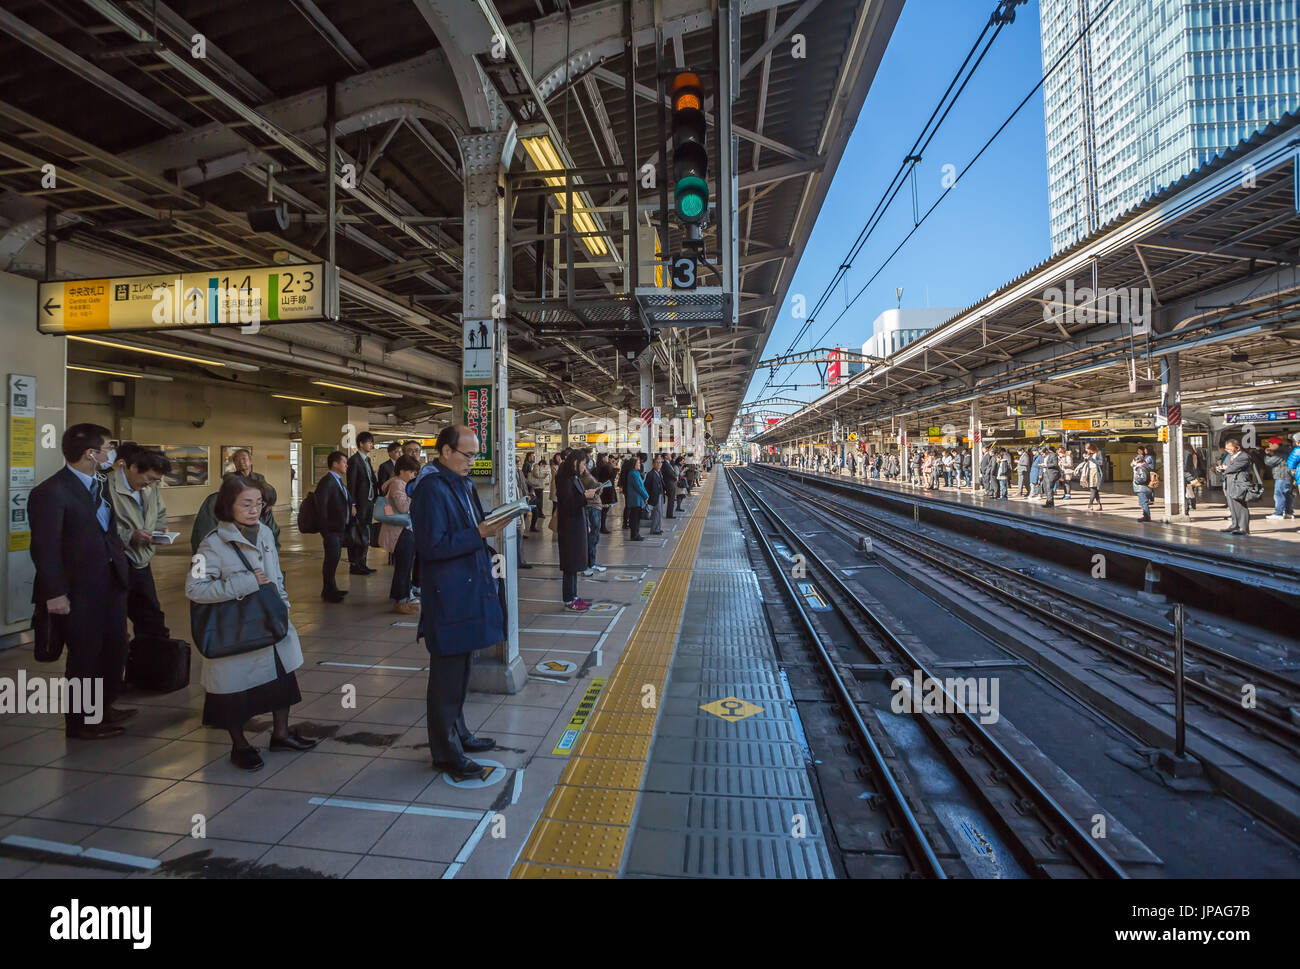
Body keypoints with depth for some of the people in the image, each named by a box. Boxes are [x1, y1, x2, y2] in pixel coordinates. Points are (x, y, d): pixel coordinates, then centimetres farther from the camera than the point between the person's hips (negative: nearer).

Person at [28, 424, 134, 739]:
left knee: (115, 649, 19)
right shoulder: (50, 492, -16)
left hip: (111, 584, 8)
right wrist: (54, 593, -18)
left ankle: (103, 708, 38)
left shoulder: (98, 485, 10)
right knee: (85, 656, 7)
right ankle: (80, 722, 26)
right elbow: (45, 547, -18)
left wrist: (121, 565, 10)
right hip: (80, 592, -8)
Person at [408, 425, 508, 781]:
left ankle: (457, 734, 36)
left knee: (459, 670, 21)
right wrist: (479, 533, -23)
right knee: (447, 675, 3)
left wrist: (488, 527, 4)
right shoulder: (432, 488, -18)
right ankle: (445, 752, 17)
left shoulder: (460, 483, 12)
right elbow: (433, 545, -23)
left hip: (467, 590, 10)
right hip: (447, 595, -10)